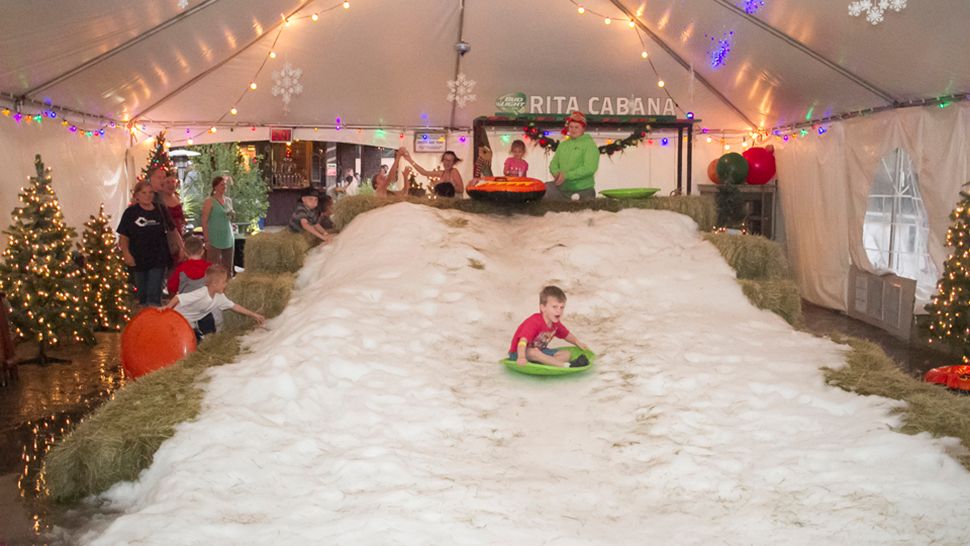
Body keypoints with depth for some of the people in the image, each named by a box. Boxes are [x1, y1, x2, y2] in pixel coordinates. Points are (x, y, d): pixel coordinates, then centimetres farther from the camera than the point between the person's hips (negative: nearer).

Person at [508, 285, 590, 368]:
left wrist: (578, 343, 6)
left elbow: (566, 335, 20)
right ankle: (566, 365, -41)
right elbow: (523, 340, -41)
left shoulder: (555, 324, -1)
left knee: (566, 354, -1)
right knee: (533, 352, -41)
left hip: (539, 351, 8)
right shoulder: (534, 322, -28)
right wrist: (521, 357, -57)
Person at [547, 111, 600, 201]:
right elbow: (554, 163, 14)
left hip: (583, 191, -4)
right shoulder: (563, 144, 12)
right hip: (562, 190, 5)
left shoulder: (589, 144, -6)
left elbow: (589, 168, -18)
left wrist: (566, 175, -22)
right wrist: (557, 173, -10)